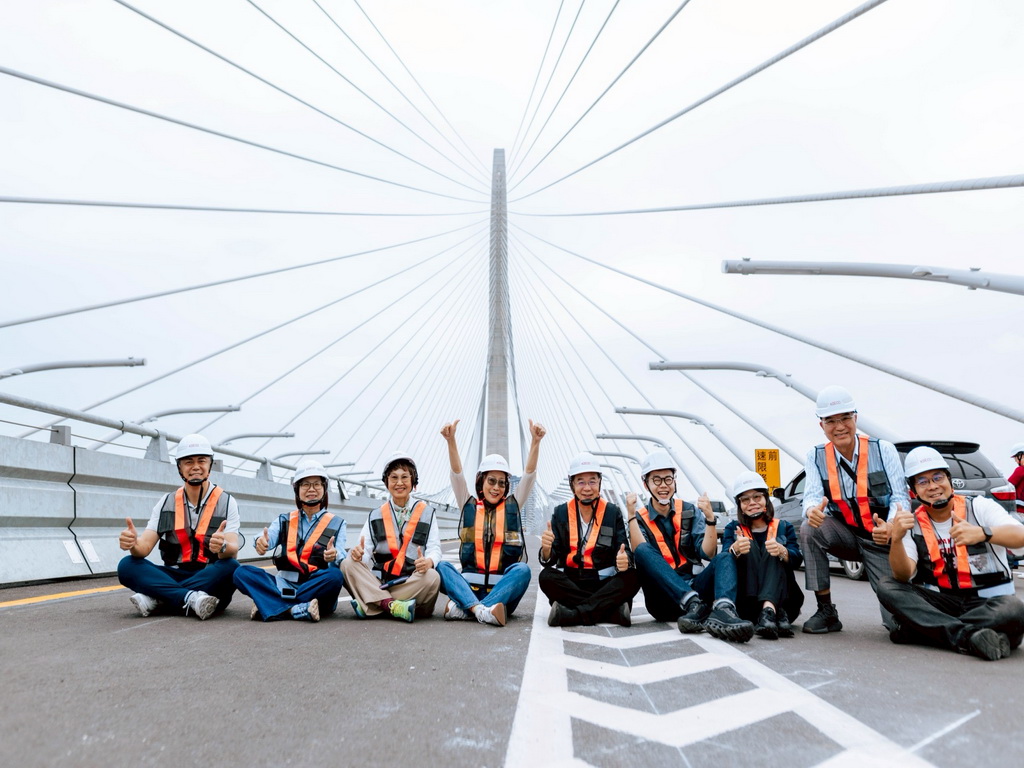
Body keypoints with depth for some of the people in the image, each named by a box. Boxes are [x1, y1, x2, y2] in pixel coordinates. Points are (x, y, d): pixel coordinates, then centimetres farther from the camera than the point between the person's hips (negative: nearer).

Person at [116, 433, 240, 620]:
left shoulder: (226, 502, -2)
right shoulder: (167, 503, 8)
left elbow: (232, 550, -13)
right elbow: (145, 546, -1)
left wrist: (222, 547, -38)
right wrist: (133, 544, -26)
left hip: (210, 579, -3)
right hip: (174, 577, 3)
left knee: (230, 567, -33)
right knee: (127, 565, -18)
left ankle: (156, 599, -27)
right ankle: (191, 599, -34)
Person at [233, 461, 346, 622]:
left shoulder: (337, 523, 12)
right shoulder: (284, 520, 17)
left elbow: (341, 558, -4)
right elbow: (269, 538, -5)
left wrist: (335, 556, -30)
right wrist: (261, 543, -31)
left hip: (317, 590, -2)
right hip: (284, 586, 2)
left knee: (335, 575, -33)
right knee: (242, 572, -18)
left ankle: (272, 606, -28)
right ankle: (297, 610, -33)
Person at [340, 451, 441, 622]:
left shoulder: (427, 513, 12)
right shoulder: (375, 517, 16)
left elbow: (435, 549, 1)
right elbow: (365, 551, 6)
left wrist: (428, 561, -22)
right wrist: (358, 553, -19)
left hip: (412, 584, -1)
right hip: (377, 584, 2)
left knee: (432, 577, -33)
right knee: (348, 564, -22)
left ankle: (369, 606, -26)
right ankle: (391, 605, -37)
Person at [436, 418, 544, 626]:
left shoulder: (512, 506, 13)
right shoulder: (469, 506, 13)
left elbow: (529, 475, 2)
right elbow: (457, 475, 0)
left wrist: (535, 441, -12)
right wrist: (451, 441, -14)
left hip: (502, 589, 0)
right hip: (470, 586, 0)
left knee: (522, 569, -31)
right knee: (442, 566, -26)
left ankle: (463, 608, -42)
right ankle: (481, 610, -47)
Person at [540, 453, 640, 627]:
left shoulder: (613, 513, 6)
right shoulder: (561, 513, 7)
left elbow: (624, 551, -4)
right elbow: (550, 559, -1)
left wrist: (625, 560, -29)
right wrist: (546, 550, -26)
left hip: (605, 584, 0)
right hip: (570, 584, 0)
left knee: (632, 578, -27)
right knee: (546, 577, -28)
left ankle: (571, 615, -30)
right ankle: (614, 611, -31)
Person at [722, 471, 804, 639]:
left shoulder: (784, 527, 14)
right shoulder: (732, 529, 14)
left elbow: (797, 560, -6)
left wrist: (781, 551, -30)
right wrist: (735, 550, -34)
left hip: (783, 599, 0)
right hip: (747, 603, 0)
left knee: (775, 544, -19)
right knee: (749, 546, -19)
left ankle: (769, 610, -44)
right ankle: (777, 614, -41)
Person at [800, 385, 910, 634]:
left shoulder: (883, 450, -10)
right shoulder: (816, 456, -4)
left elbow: (901, 497, -14)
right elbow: (812, 496, -15)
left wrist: (891, 528, -36)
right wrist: (812, 511, -42)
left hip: (882, 539, -2)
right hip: (846, 535, 2)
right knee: (809, 530, -30)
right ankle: (826, 611, -16)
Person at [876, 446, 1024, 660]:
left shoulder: (979, 506, -2)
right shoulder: (913, 524, 2)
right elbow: (903, 576, -12)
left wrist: (982, 533, -41)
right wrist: (896, 539, -31)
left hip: (988, 602, -2)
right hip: (943, 602, 2)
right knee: (887, 586, -19)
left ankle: (916, 629, -28)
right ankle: (968, 637, -33)